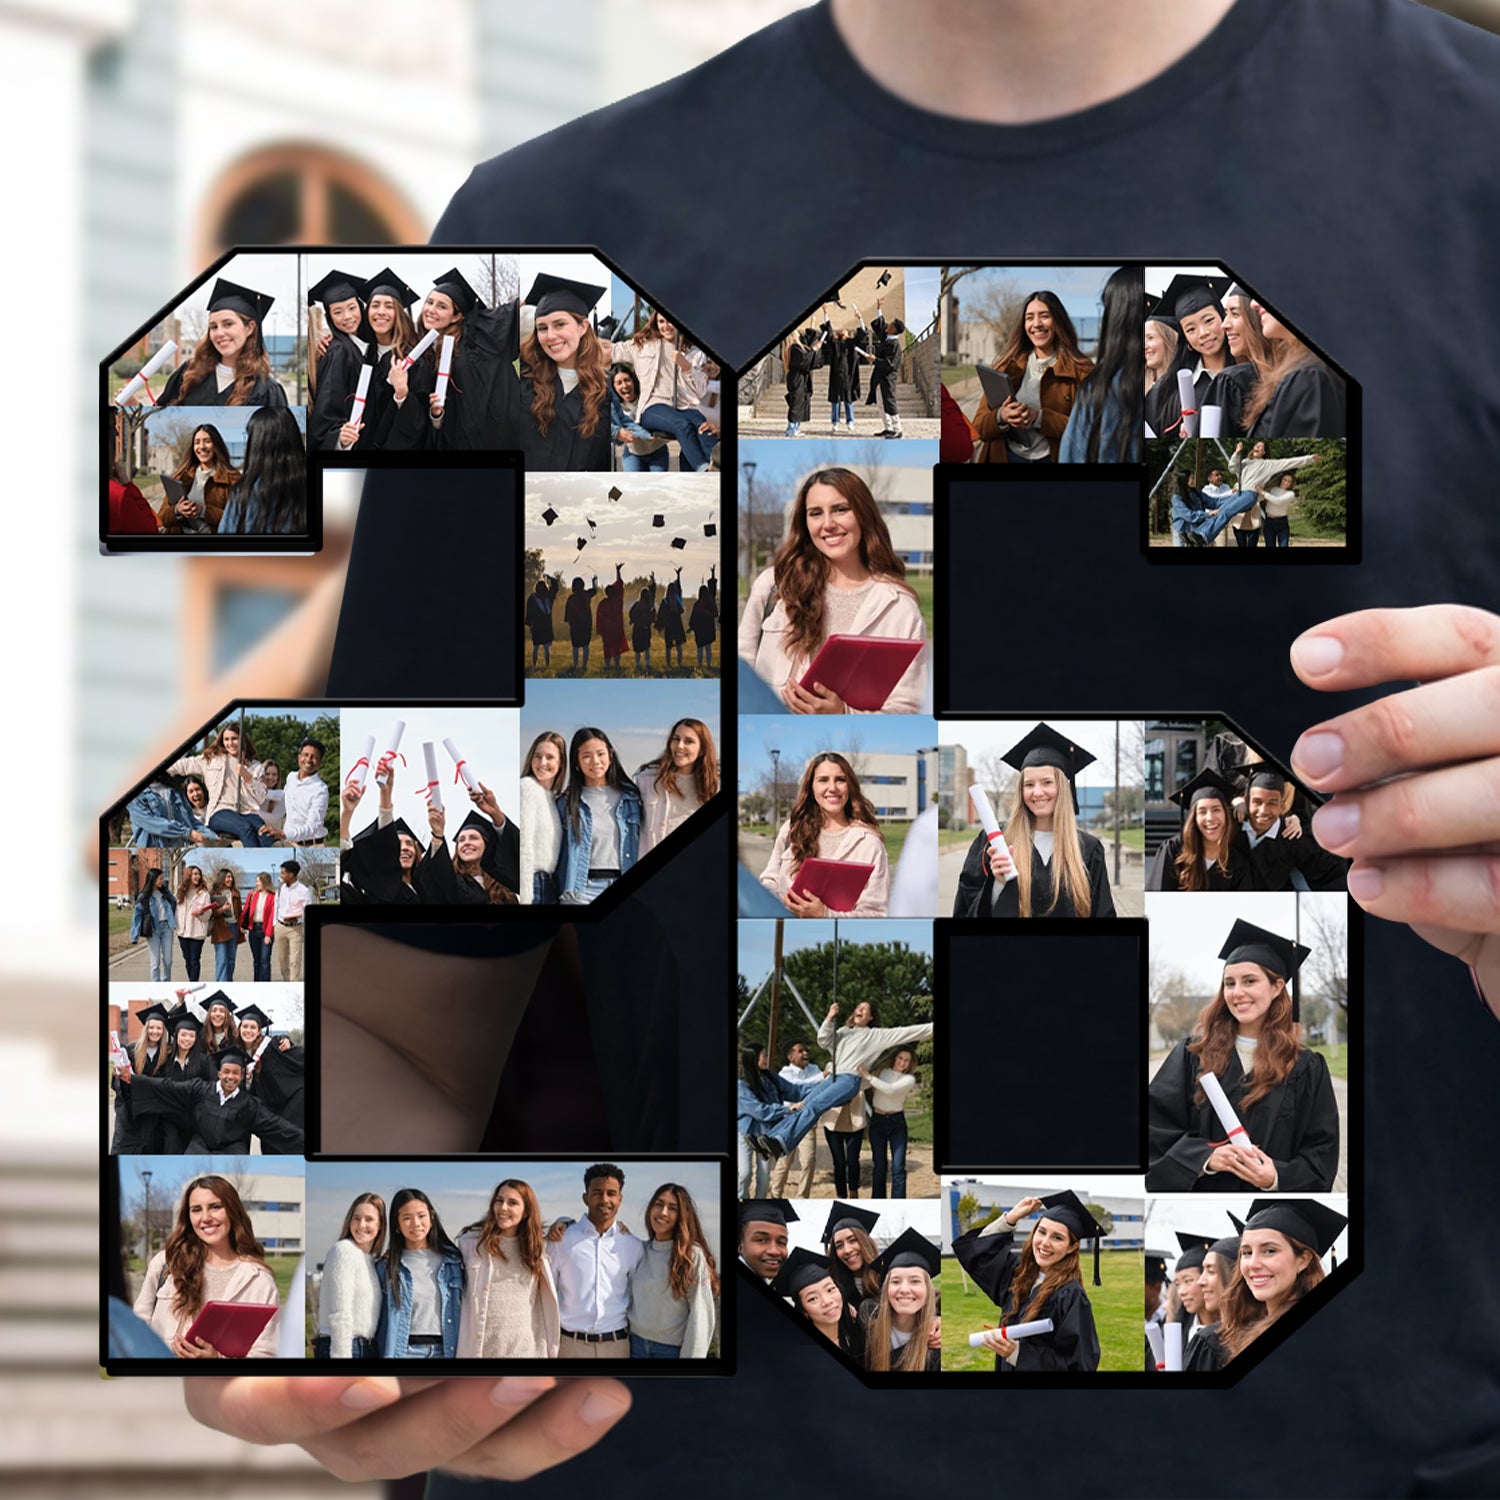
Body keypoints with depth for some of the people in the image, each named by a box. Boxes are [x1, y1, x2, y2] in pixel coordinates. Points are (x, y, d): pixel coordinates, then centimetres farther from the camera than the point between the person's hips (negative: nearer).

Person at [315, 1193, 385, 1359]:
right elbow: (340, 1314, -15)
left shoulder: (370, 1259, 17)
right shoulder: (344, 1251, -8)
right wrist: (342, 1355, -20)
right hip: (342, 1348, -9)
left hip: (365, 1350, 9)